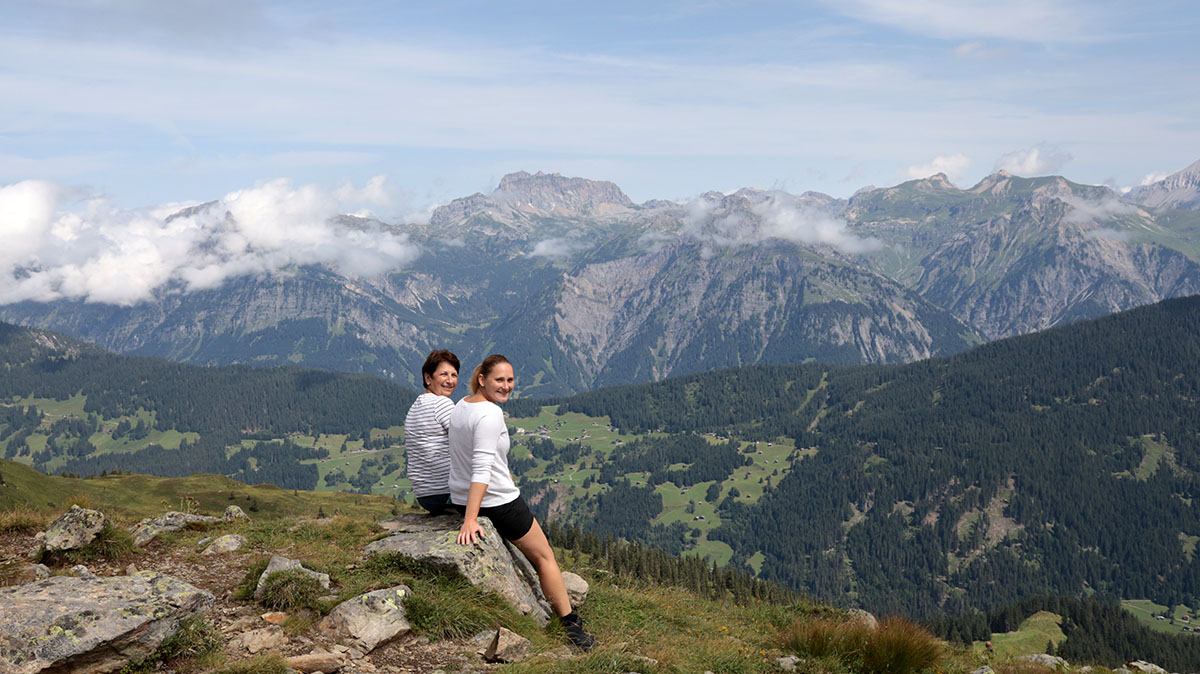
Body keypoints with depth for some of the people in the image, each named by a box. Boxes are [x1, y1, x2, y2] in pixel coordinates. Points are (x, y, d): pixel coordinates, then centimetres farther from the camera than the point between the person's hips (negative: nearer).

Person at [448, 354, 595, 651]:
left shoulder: (461, 405, 5)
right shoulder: (490, 414, -24)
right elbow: (481, 469, -29)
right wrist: (470, 520, -31)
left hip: (461, 500, 10)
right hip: (498, 502, -9)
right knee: (544, 557, 10)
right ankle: (571, 625, 16)